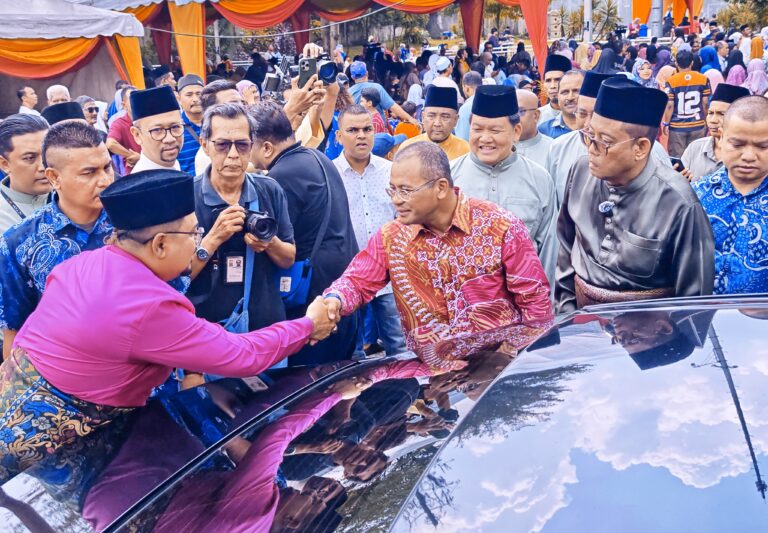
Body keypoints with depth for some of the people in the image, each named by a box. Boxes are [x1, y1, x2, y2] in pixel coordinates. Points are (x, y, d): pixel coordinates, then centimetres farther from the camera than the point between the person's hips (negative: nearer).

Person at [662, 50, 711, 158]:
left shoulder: (671, 82, -10)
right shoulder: (703, 79, -2)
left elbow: (669, 106, -10)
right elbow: (705, 103, 2)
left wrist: (666, 124, 1)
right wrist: (706, 121, 15)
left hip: (677, 127, -2)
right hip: (698, 125, 2)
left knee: (677, 158, 7)